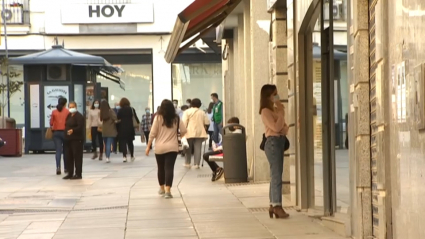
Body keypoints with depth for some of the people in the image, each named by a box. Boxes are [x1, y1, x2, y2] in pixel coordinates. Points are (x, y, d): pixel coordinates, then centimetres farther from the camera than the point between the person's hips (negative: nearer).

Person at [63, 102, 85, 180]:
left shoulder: (79, 116, -10)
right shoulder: (69, 116, 18)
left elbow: (80, 127, -21)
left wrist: (73, 130, -35)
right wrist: (66, 132, 13)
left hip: (77, 139, -9)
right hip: (68, 139, 9)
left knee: (77, 156, -6)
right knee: (69, 157, 10)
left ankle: (78, 174, -3)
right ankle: (70, 173, 17)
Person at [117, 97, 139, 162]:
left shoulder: (120, 110, -3)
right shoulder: (131, 109, 1)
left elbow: (118, 119, -4)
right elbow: (135, 117, -3)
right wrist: (138, 122, 9)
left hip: (122, 128, -2)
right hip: (130, 128, 2)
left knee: (123, 142, 1)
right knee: (130, 142, 16)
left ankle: (124, 156, -11)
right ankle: (132, 156, 21)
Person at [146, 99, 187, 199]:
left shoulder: (158, 118, -5)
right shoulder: (176, 118, 1)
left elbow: (152, 133, -5)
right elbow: (184, 131, 2)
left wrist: (148, 146, 1)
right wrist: (178, 136, 23)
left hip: (159, 148, 0)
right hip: (172, 147, 0)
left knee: (161, 168, 16)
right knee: (169, 168, -5)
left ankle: (162, 188, 31)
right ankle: (167, 190, -16)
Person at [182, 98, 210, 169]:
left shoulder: (187, 112, 1)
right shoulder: (202, 112, 10)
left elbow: (184, 123, -8)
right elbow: (207, 122, 8)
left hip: (190, 132, -1)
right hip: (200, 132, 2)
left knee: (189, 148, 10)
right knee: (198, 148, 0)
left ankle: (187, 163, 14)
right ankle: (196, 164, -5)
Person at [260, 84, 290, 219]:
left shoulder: (275, 109, 15)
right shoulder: (265, 111, -11)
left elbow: (283, 126, 20)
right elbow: (276, 127, -19)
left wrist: (285, 129, -4)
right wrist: (281, 112, -12)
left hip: (280, 141, 9)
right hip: (273, 142, -9)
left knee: (275, 175, 11)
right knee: (276, 175, -11)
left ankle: (273, 205, 15)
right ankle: (277, 206, -12)